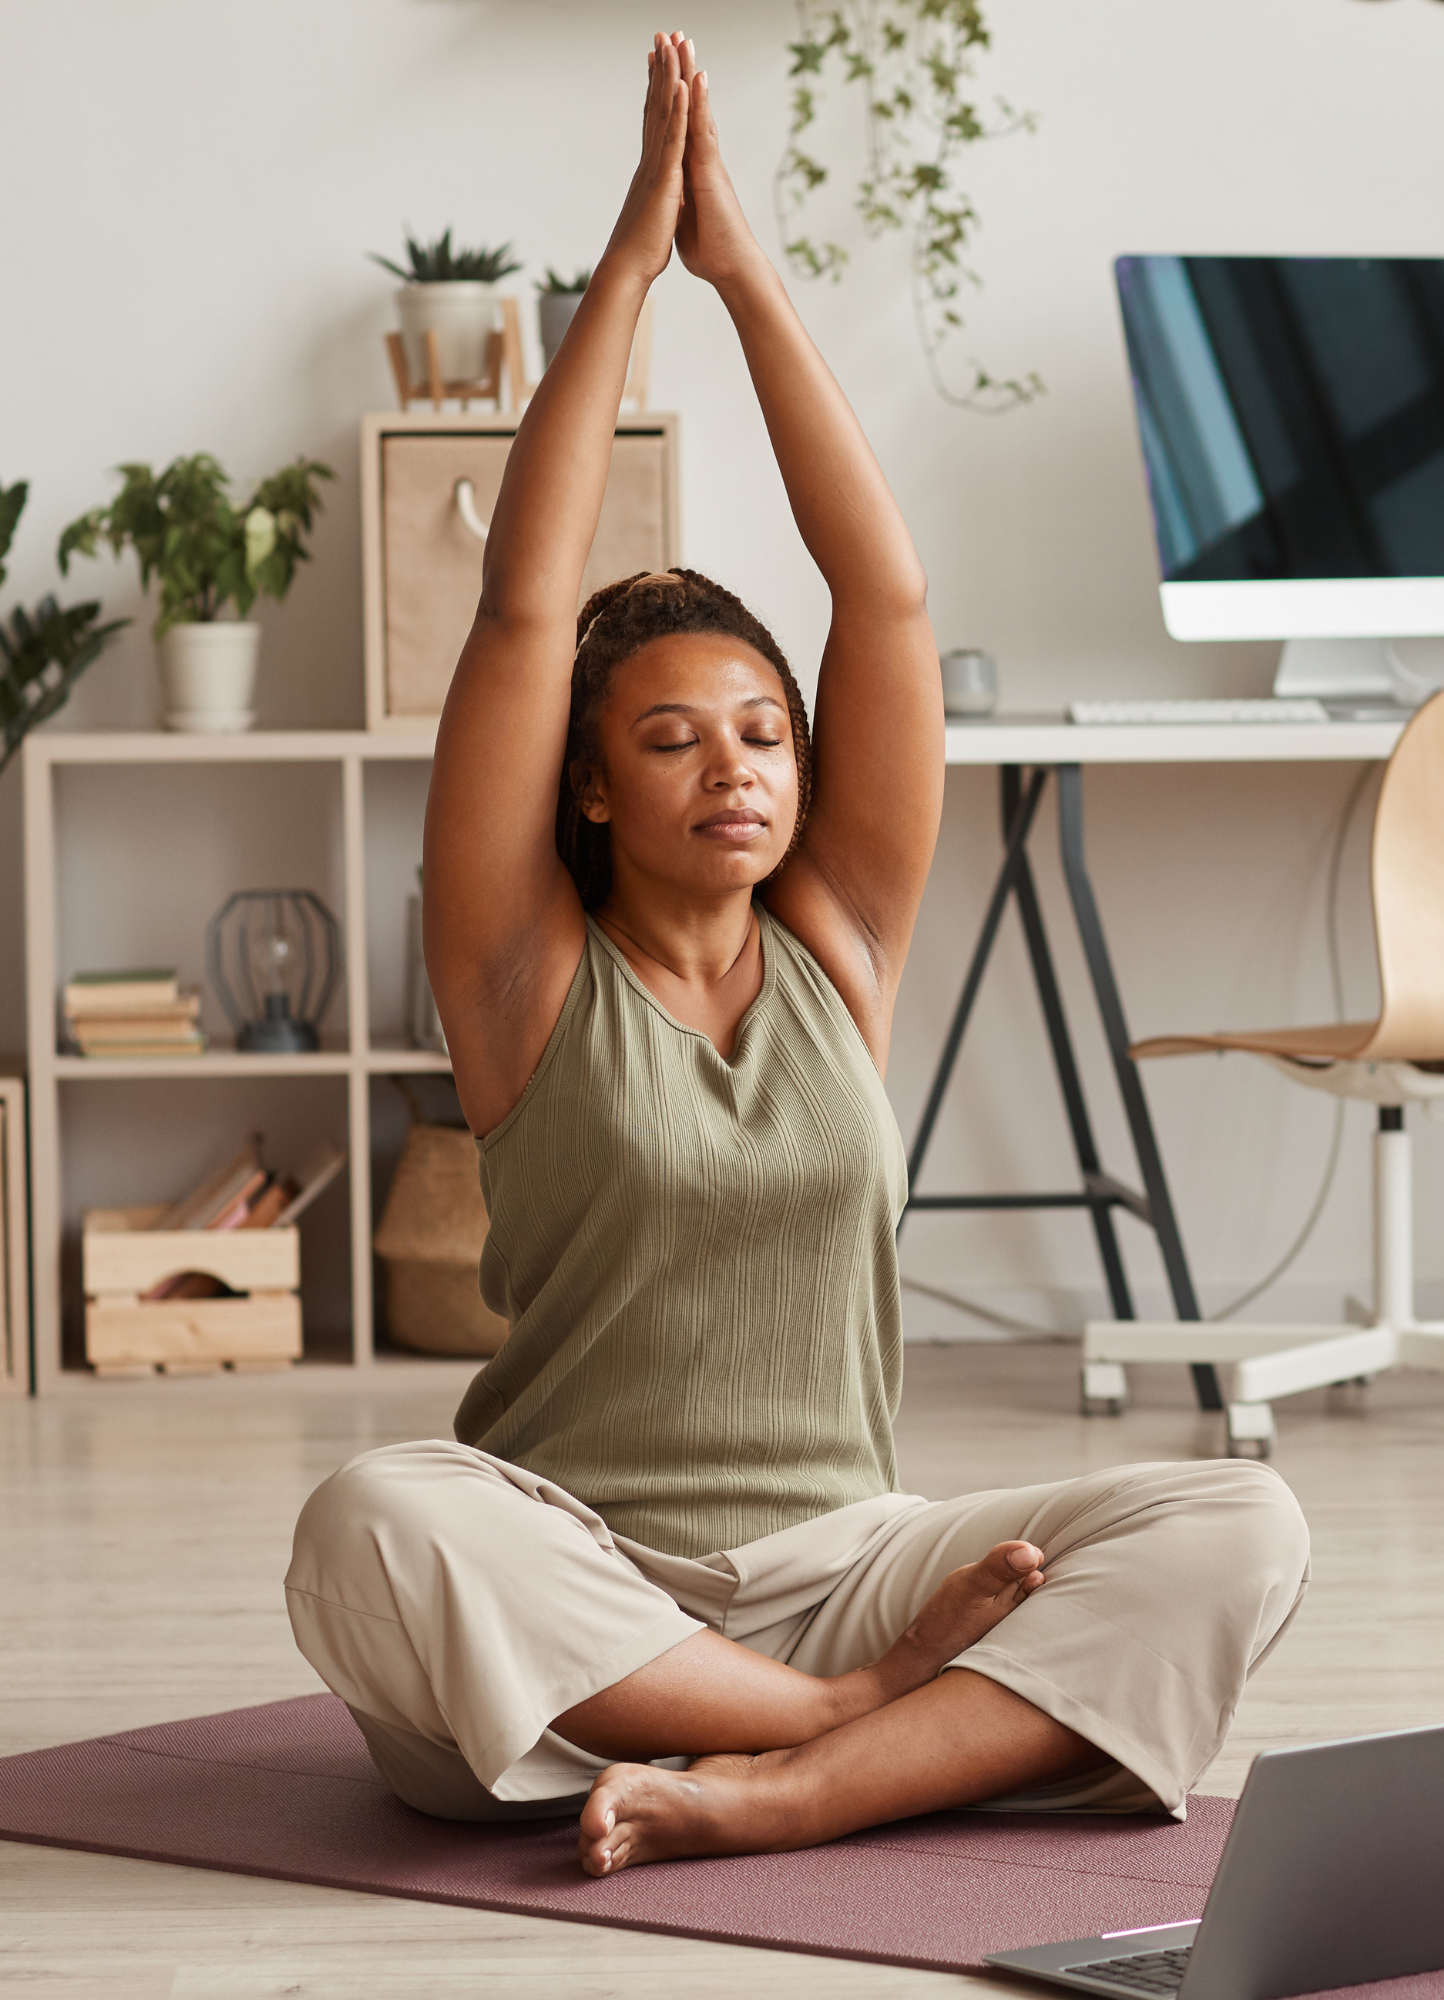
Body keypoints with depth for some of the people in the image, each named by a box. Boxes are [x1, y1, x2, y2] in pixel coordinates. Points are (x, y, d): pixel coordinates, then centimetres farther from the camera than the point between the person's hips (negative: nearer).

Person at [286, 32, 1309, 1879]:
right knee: (373, 1525, -37)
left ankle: (766, 1796, -33)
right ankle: (878, 1718, -24)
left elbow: (888, 592, 3)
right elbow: (522, 605, -6)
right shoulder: (529, 970, 3)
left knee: (1238, 1528, -20)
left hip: (833, 1565, 3)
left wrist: (745, 271, 1)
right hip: (571, 1603, -3)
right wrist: (629, 262, -4)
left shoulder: (837, 945, 10)